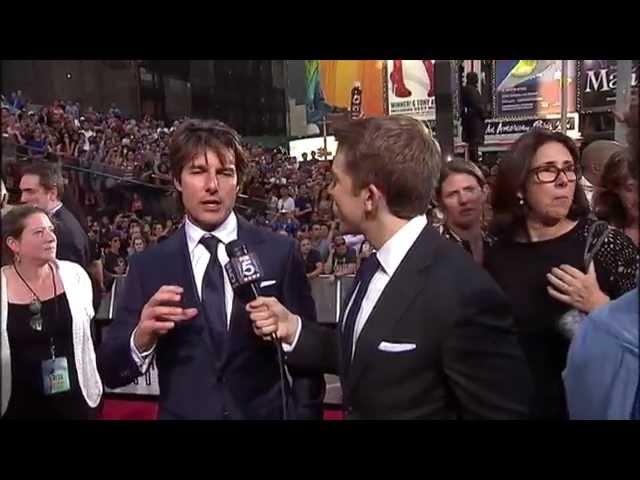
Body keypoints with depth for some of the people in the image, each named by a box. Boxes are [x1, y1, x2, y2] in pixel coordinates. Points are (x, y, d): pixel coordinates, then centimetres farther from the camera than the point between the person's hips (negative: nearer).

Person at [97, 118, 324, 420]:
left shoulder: (280, 253, -10)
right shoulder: (147, 265, -6)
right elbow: (110, 373, -7)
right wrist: (142, 337, -25)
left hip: (267, 415, 0)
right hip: (182, 413, 1)